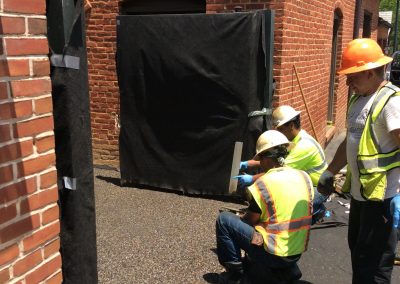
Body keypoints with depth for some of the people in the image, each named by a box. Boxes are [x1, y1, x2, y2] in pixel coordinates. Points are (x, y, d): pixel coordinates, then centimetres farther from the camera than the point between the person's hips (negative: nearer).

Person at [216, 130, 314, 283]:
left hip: (273, 254, -6)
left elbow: (250, 221, -5)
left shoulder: (263, 183, -16)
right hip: (297, 252, 7)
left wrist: (240, 218, 17)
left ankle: (234, 269, 6)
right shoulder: (304, 177, 1)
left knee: (224, 219, 1)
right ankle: (289, 268, 19)